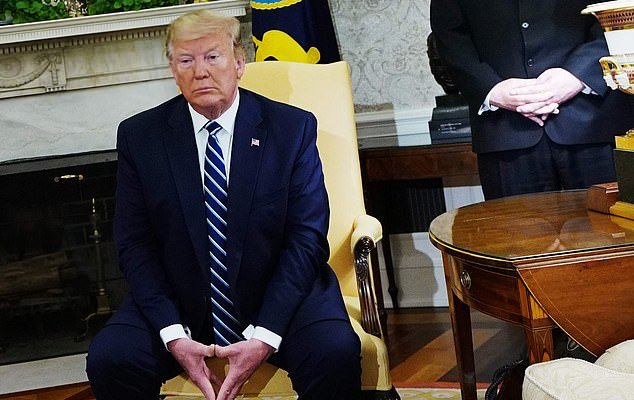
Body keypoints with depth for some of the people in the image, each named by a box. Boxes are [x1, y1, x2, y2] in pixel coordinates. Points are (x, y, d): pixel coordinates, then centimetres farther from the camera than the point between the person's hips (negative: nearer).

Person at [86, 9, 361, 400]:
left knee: (337, 351, -29)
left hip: (277, 297, -1)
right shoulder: (139, 135, 2)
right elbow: (135, 247, 0)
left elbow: (307, 237, -6)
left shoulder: (293, 127, -1)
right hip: (179, 304, 2)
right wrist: (173, 335, -14)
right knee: (108, 360, -23)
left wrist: (265, 337, -17)